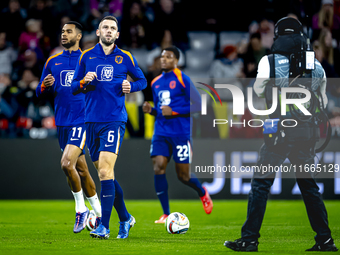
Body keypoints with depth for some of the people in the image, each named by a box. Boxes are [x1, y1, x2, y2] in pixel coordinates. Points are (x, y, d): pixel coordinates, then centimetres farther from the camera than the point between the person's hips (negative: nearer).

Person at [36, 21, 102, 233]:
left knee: (67, 163, -20)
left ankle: (81, 209, -4)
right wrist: (45, 86, -8)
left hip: (82, 121, -5)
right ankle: (99, 212, 21)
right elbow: (40, 93, 13)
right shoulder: (53, 62, 12)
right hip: (62, 122, 5)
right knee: (81, 170, 9)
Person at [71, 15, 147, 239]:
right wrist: (84, 82, -8)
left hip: (114, 120, -3)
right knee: (105, 174, 8)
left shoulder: (126, 58, 5)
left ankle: (104, 227, -16)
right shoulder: (86, 57, 9)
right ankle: (125, 218, 26)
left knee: (105, 171, -17)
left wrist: (131, 86, -4)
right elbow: (74, 88, 13)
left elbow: (142, 81, 17)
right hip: (92, 120, 3)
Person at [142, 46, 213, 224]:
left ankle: (202, 193, 35)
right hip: (161, 133, 5)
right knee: (158, 168, -12)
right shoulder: (156, 82, 12)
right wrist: (151, 110, 1)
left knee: (183, 175, 0)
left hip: (181, 133, -5)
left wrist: (173, 112, -17)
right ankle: (166, 214, -4)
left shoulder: (183, 79, -7)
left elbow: (198, 105, -10)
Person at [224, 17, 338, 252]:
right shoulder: (316, 66, 7)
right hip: (308, 131, 4)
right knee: (309, 184, 13)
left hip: (280, 131, -4)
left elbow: (258, 90, 8)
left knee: (261, 184, 2)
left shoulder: (269, 62, -4)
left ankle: (249, 239, 1)